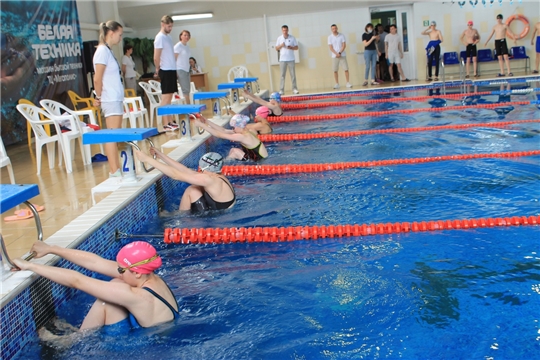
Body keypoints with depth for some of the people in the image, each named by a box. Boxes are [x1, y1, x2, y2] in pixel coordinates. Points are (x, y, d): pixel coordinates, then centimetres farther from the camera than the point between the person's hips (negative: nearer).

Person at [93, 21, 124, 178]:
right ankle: (114, 171, -6)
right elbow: (97, 79, -16)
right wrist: (99, 97, -5)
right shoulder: (102, 51, -12)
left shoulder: (108, 50, 16)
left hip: (116, 99, 9)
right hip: (110, 100, -9)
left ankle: (115, 169, 14)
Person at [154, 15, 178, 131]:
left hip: (172, 69, 9)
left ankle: (170, 122, 15)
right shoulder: (160, 37, -11)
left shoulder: (168, 37, 16)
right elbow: (156, 57, -15)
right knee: (165, 97, -6)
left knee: (169, 97, 11)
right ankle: (166, 124, -5)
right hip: (166, 70, -9)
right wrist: (158, 69, -2)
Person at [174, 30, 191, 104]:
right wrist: (175, 72, -17)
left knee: (187, 90, 5)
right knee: (185, 90, -12)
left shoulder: (187, 47, 15)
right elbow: (174, 59, -10)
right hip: (180, 70, -8)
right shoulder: (178, 46, -6)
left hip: (186, 70, 8)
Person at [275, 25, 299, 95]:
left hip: (291, 59, 0)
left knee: (293, 75, 1)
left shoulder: (292, 38, 3)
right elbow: (276, 48, 8)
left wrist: (291, 48, -14)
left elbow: (296, 47, 5)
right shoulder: (279, 38, 6)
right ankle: (281, 90, 1)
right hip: (282, 59, 0)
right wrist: (281, 46, -11)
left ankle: (294, 89, 5)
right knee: (282, 75, 0)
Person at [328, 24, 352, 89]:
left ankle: (348, 83, 1)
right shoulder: (330, 37, 3)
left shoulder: (342, 36, 3)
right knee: (335, 70, -1)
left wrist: (340, 53, -13)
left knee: (346, 69, -5)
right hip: (334, 56, 0)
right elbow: (331, 47, -1)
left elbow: (344, 45, -2)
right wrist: (336, 54, -14)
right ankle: (337, 84, 6)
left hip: (342, 55, 0)